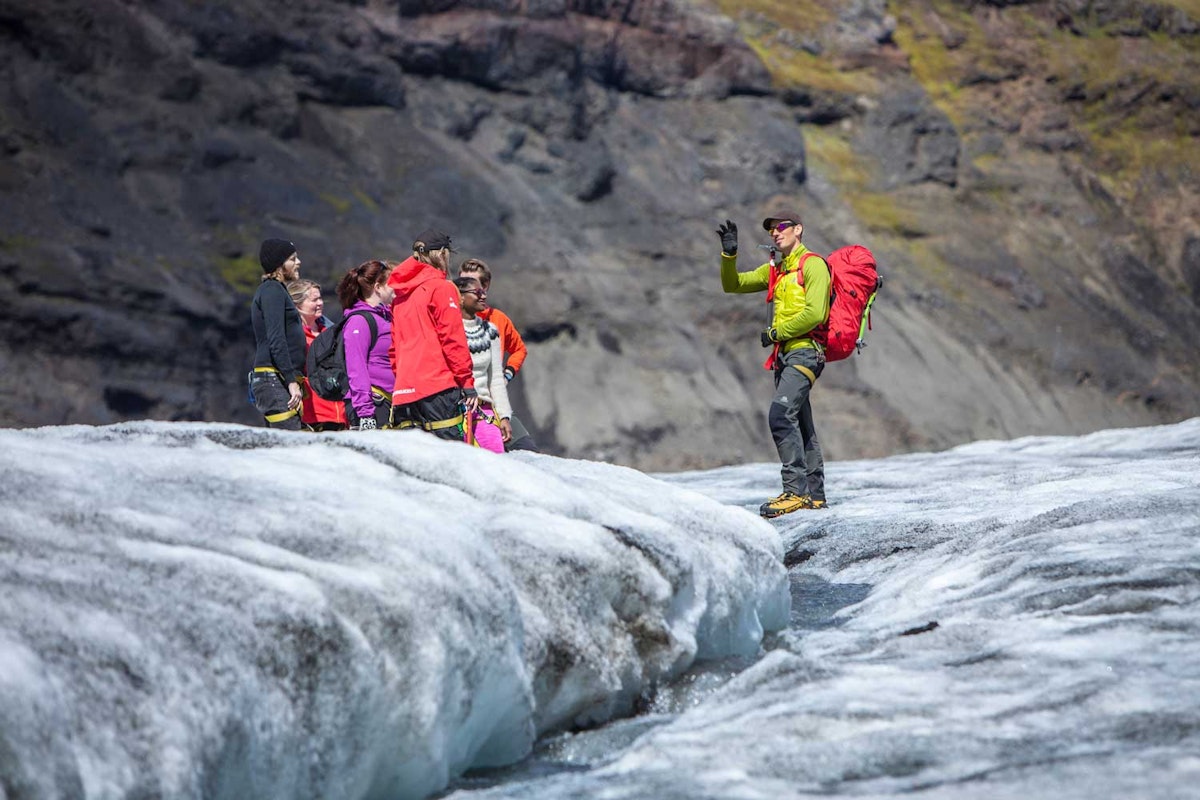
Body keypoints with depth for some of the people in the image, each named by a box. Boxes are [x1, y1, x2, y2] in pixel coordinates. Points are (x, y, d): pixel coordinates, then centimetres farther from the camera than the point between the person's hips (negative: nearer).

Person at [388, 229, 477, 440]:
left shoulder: (400, 295, 20)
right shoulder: (441, 287, -1)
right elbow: (453, 338, -7)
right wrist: (467, 383, -6)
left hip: (404, 392, 7)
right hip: (437, 389, -7)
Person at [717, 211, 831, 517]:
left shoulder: (813, 265, -6)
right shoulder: (774, 271, 20)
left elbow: (814, 313, -17)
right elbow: (733, 285, 21)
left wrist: (775, 333, -11)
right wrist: (729, 255, 3)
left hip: (805, 352, -9)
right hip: (784, 355, 9)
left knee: (781, 414, -23)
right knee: (800, 424, 11)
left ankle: (796, 490, -26)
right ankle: (814, 494, 17)